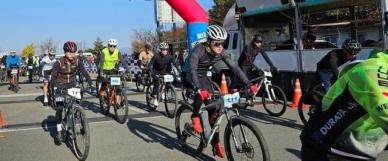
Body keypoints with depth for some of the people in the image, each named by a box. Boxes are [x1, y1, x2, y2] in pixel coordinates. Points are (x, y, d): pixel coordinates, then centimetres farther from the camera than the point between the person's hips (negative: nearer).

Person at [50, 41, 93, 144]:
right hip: (60, 86, -2)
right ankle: (59, 131, 5)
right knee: (59, 108, -7)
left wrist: (91, 85, -25)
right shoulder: (59, 63, -18)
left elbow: (85, 73, -13)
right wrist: (53, 88, -37)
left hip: (72, 85, 2)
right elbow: (53, 76, -23)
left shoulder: (77, 62, -11)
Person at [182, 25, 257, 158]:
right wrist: (199, 89, -58)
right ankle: (195, 117, -12)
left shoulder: (221, 53, -17)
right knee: (202, 92, -37)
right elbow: (192, 70, -43)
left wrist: (248, 84, -29)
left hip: (202, 76, 5)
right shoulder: (199, 50, -32)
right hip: (188, 75, -5)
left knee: (212, 107, -4)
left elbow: (234, 68, -19)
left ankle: (216, 143, 5)